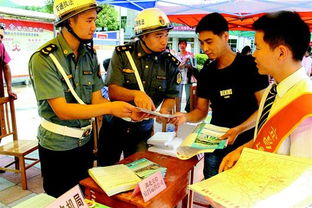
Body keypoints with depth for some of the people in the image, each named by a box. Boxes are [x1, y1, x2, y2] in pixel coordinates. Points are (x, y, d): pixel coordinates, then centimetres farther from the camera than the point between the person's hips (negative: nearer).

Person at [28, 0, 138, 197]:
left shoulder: (90, 55, -1)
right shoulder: (43, 58, -21)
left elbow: (96, 98, -4)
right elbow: (62, 110, -25)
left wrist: (127, 110, -20)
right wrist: (110, 108, -31)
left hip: (85, 139, 6)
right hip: (57, 146, -5)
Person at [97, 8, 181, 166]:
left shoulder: (170, 63, -5)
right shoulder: (122, 54, -11)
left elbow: (171, 97, -1)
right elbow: (113, 91, -18)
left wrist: (164, 110, -23)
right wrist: (135, 94, -37)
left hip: (143, 128, 1)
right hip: (114, 123, 0)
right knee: (106, 170, 19)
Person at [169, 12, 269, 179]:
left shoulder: (250, 65, -9)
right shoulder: (206, 73, 5)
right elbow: (201, 110, 8)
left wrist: (238, 130, -23)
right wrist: (185, 117, -13)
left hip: (246, 144, -4)